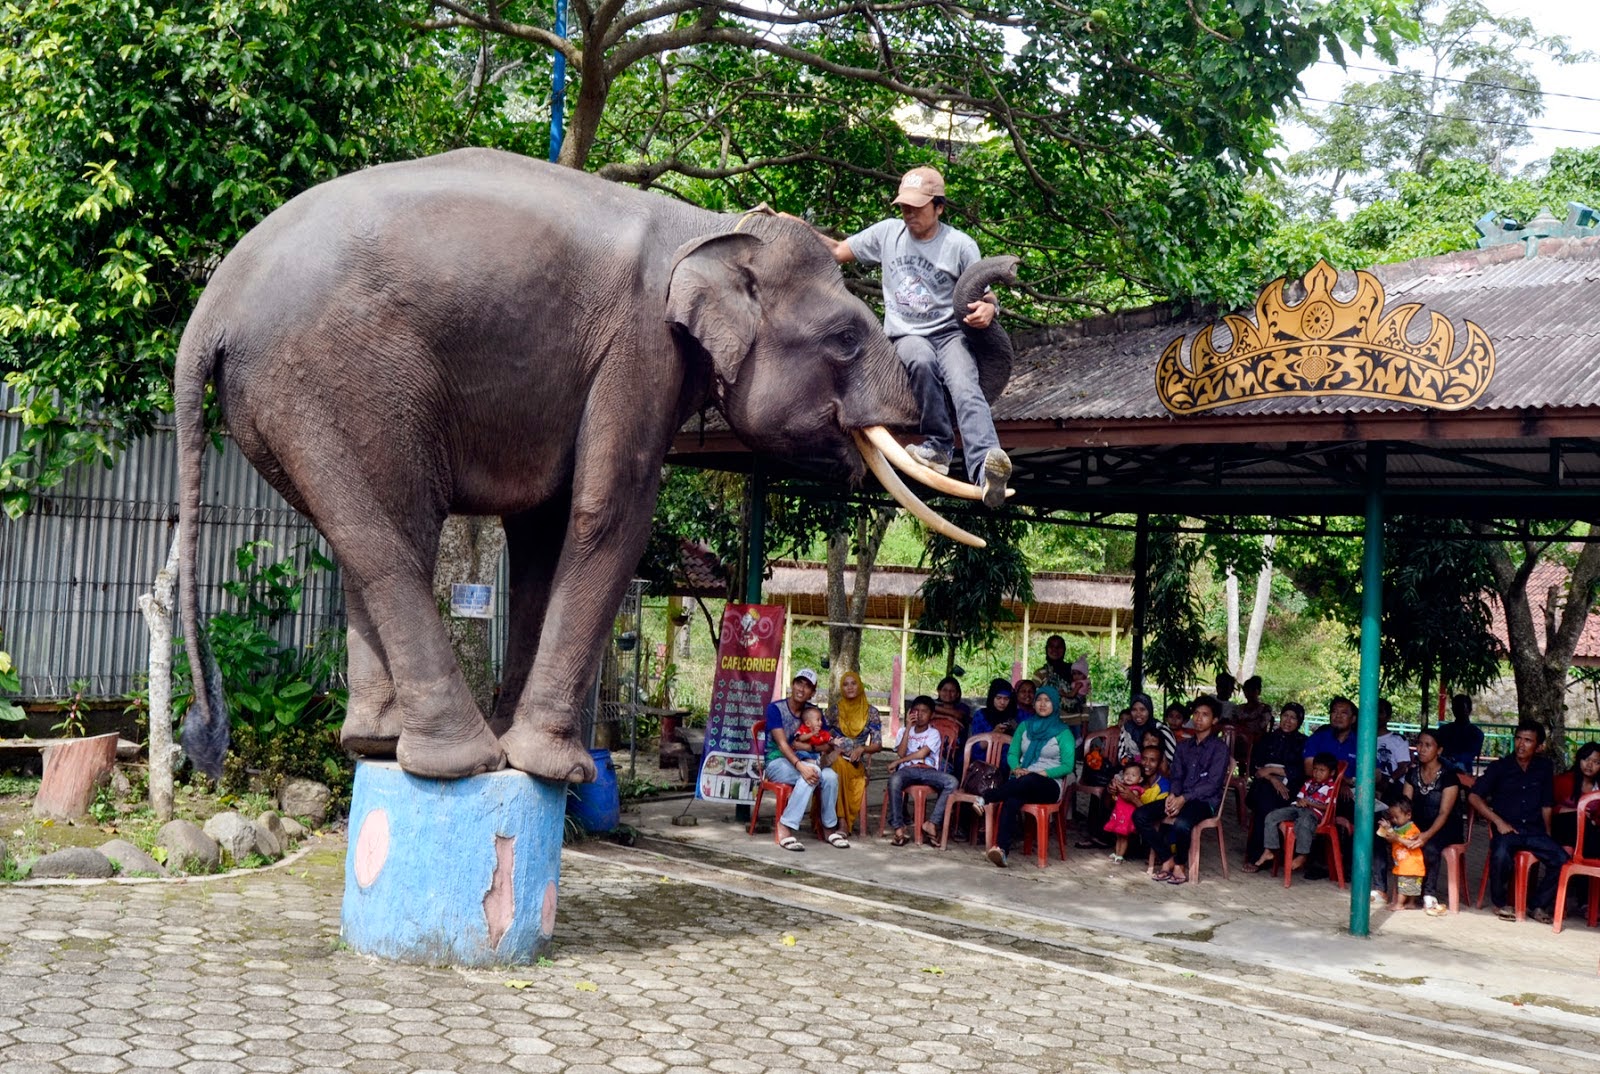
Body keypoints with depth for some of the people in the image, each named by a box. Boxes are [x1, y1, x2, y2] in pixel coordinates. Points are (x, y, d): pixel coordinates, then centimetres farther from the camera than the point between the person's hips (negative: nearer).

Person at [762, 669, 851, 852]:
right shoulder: (775, 708, -7)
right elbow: (782, 744, -19)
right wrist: (800, 766, -34)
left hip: (805, 761, 5)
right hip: (778, 763, -5)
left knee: (830, 776, -27)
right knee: (812, 773, -35)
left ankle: (829, 828, -10)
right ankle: (785, 828, -32)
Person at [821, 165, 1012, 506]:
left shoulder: (960, 245, 3)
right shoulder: (887, 232, 11)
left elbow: (985, 296, 4)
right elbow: (836, 252, 17)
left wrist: (988, 309, -21)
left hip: (949, 333, -1)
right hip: (906, 336, 1)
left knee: (965, 387, -33)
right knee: (922, 361, -38)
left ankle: (984, 470, -56)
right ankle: (939, 444, -26)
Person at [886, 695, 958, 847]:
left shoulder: (934, 733, 10)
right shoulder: (904, 731, 17)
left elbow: (922, 753, -4)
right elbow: (901, 753, -1)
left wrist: (898, 762, -2)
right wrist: (908, 728, -2)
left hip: (928, 771, 0)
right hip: (907, 770, 0)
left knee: (952, 781, -30)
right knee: (894, 780, -37)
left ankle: (931, 823, -26)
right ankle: (898, 827, -35)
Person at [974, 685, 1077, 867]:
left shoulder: (1063, 732, 5)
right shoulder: (1025, 726, 19)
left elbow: (1067, 766, -2)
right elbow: (1012, 754, 17)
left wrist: (1042, 773, -14)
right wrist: (1017, 769, -6)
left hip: (1050, 785, -2)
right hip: (1022, 783, 2)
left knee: (1029, 780, -41)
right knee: (1011, 801, -35)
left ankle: (987, 798, -38)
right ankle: (1002, 849, -50)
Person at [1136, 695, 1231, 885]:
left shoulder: (1219, 747, -2)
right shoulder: (1183, 746, 18)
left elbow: (1213, 783, -11)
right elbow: (1176, 776, 13)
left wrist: (1184, 799, -20)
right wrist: (1172, 795, -11)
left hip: (1206, 800, -6)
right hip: (1180, 798, 6)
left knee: (1181, 824, -37)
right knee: (1140, 815, -15)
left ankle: (1180, 865, -10)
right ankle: (1167, 860, -7)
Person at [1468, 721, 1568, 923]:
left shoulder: (1545, 768, 11)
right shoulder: (1500, 767, 3)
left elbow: (1547, 805, 17)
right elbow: (1474, 796, -1)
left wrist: (1547, 834, 7)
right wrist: (1498, 821, -10)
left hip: (1534, 830, 3)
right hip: (1506, 829, -3)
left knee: (1561, 859, -22)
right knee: (1501, 855, -34)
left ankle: (1538, 904, 1)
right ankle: (1501, 903, -8)